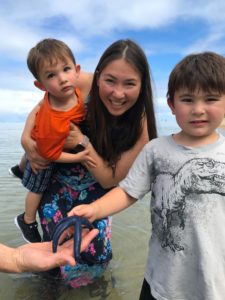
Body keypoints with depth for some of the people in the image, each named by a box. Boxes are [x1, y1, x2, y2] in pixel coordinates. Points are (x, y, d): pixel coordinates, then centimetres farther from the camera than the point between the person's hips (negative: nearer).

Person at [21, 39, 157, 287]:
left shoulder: (140, 125, -26)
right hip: (56, 180, 0)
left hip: (94, 190, 1)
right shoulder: (80, 86, -27)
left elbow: (109, 180, -22)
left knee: (97, 254, 1)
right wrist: (26, 138, -25)